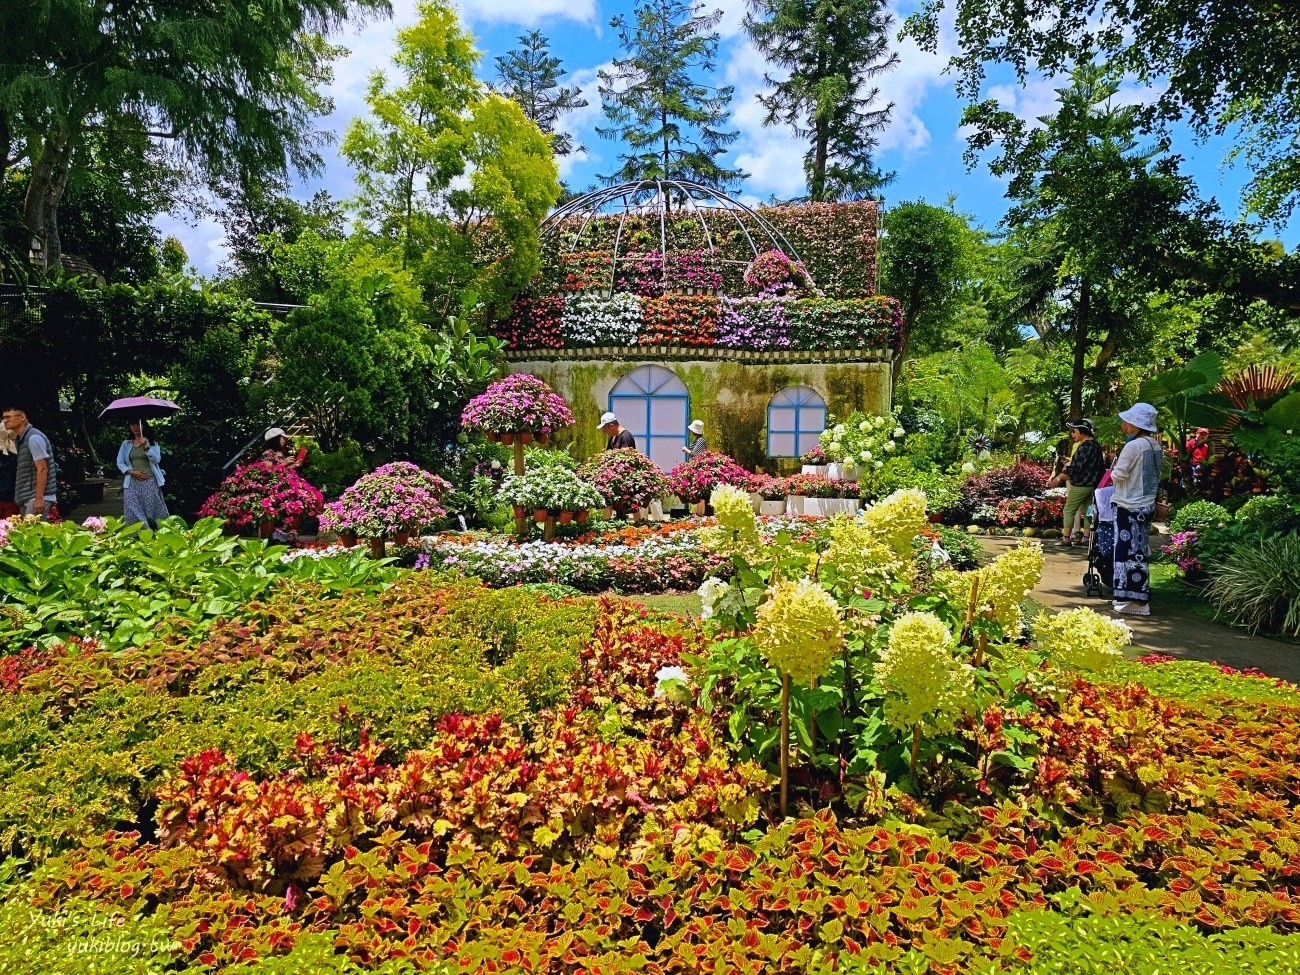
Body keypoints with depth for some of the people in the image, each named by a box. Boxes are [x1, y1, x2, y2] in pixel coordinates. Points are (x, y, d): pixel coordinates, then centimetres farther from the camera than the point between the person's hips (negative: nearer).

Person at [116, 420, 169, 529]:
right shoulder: (126, 444, 11)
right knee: (133, 512, -5)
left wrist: (146, 447, -19)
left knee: (152, 510, -3)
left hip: (150, 481, -2)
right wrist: (132, 472, -7)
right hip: (132, 483, 2)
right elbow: (120, 463, 9)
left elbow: (157, 459, -6)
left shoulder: (152, 442, 6)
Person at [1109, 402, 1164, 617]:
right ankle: (1139, 597, 21)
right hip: (1146, 504, 9)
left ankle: (1134, 601, 1)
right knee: (1139, 551, 14)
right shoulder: (1155, 446, 8)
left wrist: (1113, 472, 6)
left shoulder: (1133, 446, -18)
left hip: (1129, 506, -9)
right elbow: (1157, 475, 17)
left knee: (1130, 552, -3)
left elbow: (1118, 475, -15)